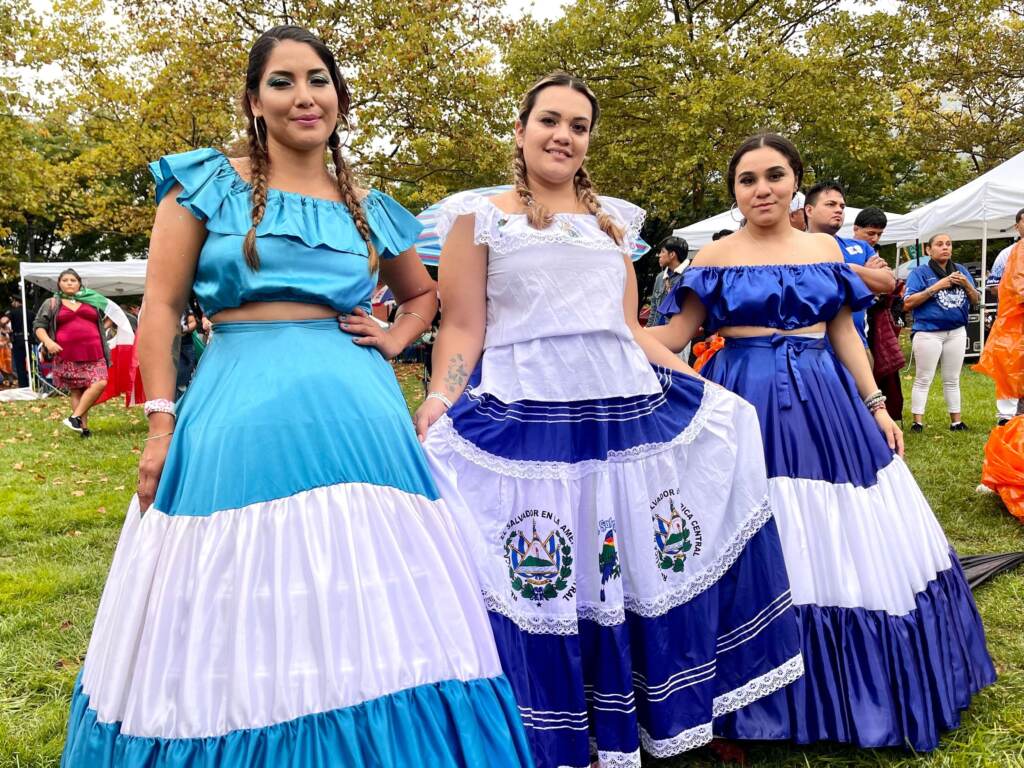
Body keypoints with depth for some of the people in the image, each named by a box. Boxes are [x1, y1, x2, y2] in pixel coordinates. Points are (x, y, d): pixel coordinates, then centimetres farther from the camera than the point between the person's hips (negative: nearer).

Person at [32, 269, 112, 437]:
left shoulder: (92, 301, 15)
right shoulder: (51, 304, 12)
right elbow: (38, 325, 9)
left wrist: (103, 328, 9)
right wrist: (48, 342, -9)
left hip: (93, 353, 1)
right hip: (67, 356, -1)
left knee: (100, 383, -18)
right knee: (76, 390, -2)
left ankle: (75, 417, -14)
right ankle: (84, 427, -3)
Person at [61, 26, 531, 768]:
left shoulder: (368, 208, 14)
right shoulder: (208, 183, 5)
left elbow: (424, 293, 29)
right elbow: (161, 308, 1)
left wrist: (392, 341, 9)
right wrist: (162, 424, -7)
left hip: (358, 412, 3)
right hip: (241, 414, -2)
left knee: (369, 621, 3)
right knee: (245, 618, 3)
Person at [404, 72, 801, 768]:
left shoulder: (613, 219, 17)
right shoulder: (480, 216, 5)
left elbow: (631, 330, 18)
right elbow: (462, 329, -1)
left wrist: (706, 390, 13)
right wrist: (438, 407, -16)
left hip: (628, 414, 5)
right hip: (523, 422, -4)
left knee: (637, 577, 9)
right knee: (535, 586, -1)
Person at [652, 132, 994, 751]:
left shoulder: (825, 249, 8)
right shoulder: (716, 258, 0)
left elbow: (844, 334, 11)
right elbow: (675, 335, -2)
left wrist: (877, 407, 7)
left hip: (825, 404, 3)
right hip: (747, 404, -3)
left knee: (844, 553, 9)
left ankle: (860, 695, 29)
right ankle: (766, 704, 17)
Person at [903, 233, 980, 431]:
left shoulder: (961, 270, 11)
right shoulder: (920, 272, -3)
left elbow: (976, 300, 13)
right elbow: (908, 303, -13)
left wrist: (967, 285, -8)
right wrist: (936, 287, -17)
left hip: (957, 332, 5)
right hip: (928, 332, -4)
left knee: (952, 380, 13)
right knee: (923, 379, -1)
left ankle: (956, 421, 20)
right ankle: (917, 422, 4)